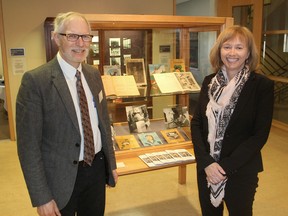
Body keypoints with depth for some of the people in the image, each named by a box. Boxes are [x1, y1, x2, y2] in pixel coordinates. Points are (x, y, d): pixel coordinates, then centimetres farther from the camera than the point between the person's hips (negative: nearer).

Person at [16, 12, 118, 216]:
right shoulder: (35, 80, -16)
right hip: (61, 176, -5)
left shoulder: (94, 74, 3)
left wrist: (111, 162, 13)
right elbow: (28, 144, -15)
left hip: (97, 168, 6)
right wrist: (41, 197, -14)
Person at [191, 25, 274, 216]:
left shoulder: (263, 85, -9)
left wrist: (227, 167, -16)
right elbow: (196, 123, -1)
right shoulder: (209, 81, 1)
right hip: (206, 167, 4)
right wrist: (206, 163, -13)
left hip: (241, 170, -3)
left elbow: (260, 134, -12)